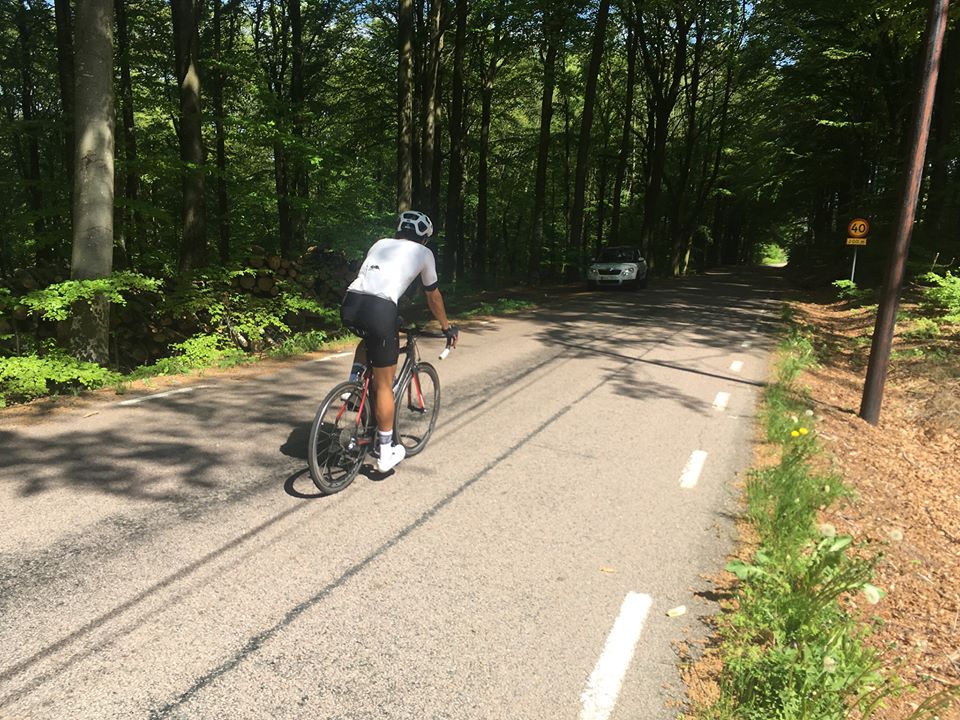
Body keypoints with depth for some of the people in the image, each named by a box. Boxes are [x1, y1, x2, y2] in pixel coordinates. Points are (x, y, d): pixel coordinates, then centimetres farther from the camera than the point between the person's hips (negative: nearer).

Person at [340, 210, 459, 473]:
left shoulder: (381, 243, 31)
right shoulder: (423, 252, 19)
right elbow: (433, 296, 27)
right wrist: (447, 328, 42)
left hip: (349, 304, 5)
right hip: (379, 310, -5)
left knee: (370, 338, 40)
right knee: (384, 385, 7)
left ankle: (353, 383, 20)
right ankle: (386, 453, 17)